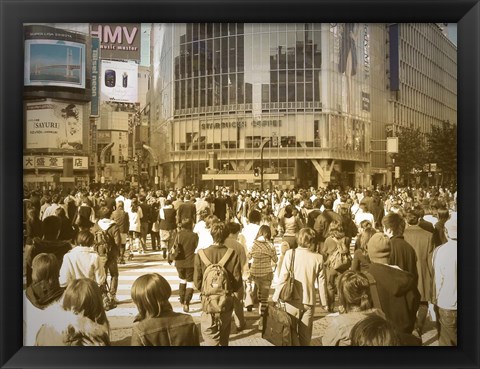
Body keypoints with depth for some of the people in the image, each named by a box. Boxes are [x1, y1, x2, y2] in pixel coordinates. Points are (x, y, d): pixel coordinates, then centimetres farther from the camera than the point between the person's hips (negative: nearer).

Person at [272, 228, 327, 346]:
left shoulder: (290, 253, -10)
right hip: (309, 301, 1)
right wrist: (324, 302, 11)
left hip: (293, 300, -1)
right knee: (305, 336, 13)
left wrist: (275, 297, 0)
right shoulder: (318, 258, -5)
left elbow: (283, 277, -10)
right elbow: (321, 282, 0)